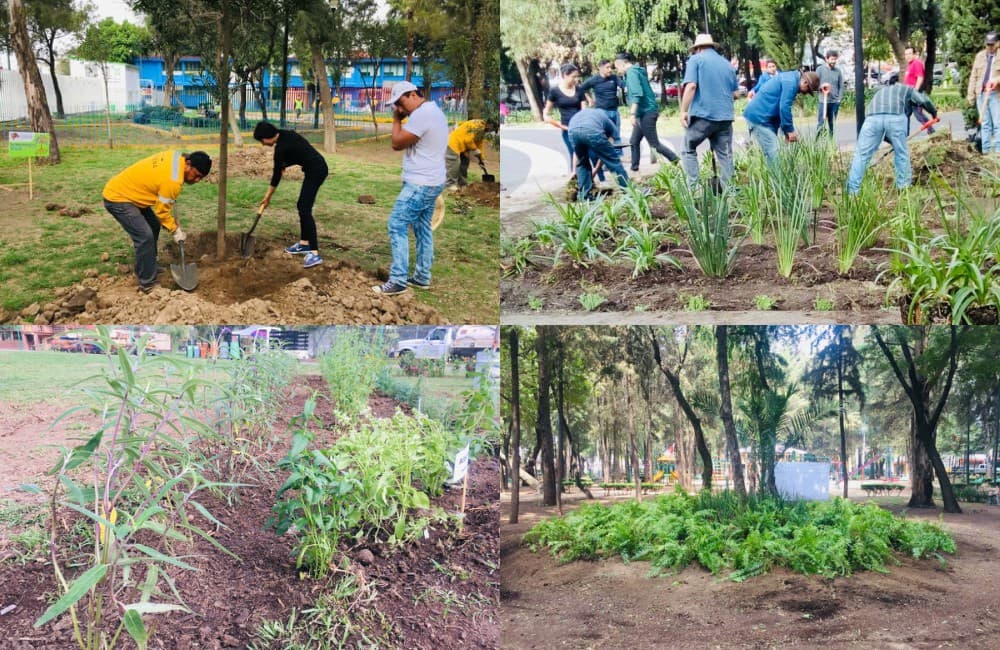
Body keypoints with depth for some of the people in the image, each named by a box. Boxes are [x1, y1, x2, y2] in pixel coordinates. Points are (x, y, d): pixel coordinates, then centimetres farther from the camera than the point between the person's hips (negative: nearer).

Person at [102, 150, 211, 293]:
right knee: (145, 237, -15)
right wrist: (175, 230, -4)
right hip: (117, 198, -11)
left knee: (154, 227, 19)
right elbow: (162, 210, -16)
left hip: (125, 191, 11)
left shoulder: (176, 157, -2)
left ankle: (148, 268, 31)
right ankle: (148, 284, -8)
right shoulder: (172, 180, -28)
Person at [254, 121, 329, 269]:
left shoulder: (281, 147, -15)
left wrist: (268, 197, 6)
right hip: (318, 167, 10)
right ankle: (304, 244, 22)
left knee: (305, 209, -14)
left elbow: (277, 174, -6)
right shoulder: (286, 135, 10)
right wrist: (284, 165, 12)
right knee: (302, 206, 16)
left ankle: (315, 253, -21)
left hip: (315, 170, -10)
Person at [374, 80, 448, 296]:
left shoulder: (421, 114, -21)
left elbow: (397, 143, -16)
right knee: (422, 228, 15)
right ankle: (422, 277, 21)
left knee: (397, 226, -9)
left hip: (419, 184, -11)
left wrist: (396, 120, -6)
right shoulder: (434, 111, 14)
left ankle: (398, 281, -9)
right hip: (430, 181, 11)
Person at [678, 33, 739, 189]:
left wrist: (683, 111, -11)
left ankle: (693, 187, -2)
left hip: (702, 114, -4)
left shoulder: (696, 59, 2)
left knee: (689, 150, 8)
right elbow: (735, 93, 21)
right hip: (725, 116, 5)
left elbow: (691, 86, -12)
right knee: (725, 155, 7)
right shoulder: (727, 64, 18)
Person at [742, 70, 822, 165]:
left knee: (771, 151, 11)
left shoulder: (789, 79, 18)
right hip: (759, 117, -11)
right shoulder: (791, 83, -15)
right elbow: (784, 107, -20)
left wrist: (788, 130, 17)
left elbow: (781, 107, 23)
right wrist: (790, 130, -11)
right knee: (772, 153, -13)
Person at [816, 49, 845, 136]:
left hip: (835, 102, 3)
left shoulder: (838, 71, 8)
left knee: (832, 124, 8)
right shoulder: (820, 69, 1)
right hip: (823, 101, -3)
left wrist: (839, 98, -2)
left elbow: (841, 86, 9)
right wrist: (822, 86, -20)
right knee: (821, 123, -7)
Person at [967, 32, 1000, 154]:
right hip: (981, 93, 3)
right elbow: (973, 76, 13)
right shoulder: (980, 56, 13)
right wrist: (970, 93, 9)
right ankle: (986, 151, 10)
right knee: (985, 124, 7)